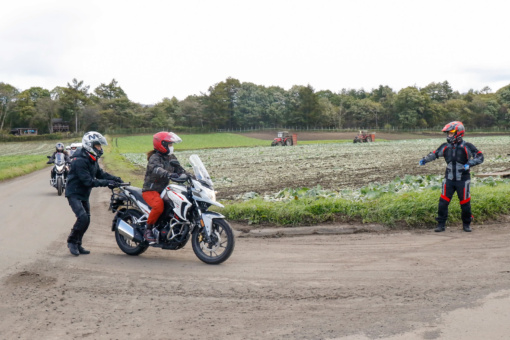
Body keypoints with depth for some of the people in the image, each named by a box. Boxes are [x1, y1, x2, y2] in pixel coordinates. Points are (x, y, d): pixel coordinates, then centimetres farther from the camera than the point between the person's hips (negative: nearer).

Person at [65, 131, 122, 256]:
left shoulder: (93, 159, 7)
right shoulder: (79, 161, -23)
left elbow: (100, 173, 13)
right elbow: (88, 181, -27)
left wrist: (115, 178, -2)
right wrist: (106, 183, -29)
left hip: (84, 195, 9)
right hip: (74, 194, -9)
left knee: (86, 220, 9)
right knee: (83, 217, -21)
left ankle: (77, 245, 21)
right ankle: (72, 241, -1)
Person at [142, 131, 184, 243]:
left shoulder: (171, 158, 13)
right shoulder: (155, 157, -13)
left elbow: (179, 169, 9)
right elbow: (156, 169, -34)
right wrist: (168, 174, -52)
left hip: (164, 190, 8)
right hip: (150, 190, -8)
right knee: (159, 205, -35)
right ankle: (148, 230, -15)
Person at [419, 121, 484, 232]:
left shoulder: (466, 147, -9)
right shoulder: (446, 146, 4)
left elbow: (480, 156, -12)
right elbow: (435, 154, 15)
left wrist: (469, 164, -26)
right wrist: (425, 159, 0)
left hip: (463, 180, -3)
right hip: (449, 180, 3)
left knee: (465, 203, 5)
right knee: (443, 202, -2)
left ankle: (466, 224, 24)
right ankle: (441, 224, 7)